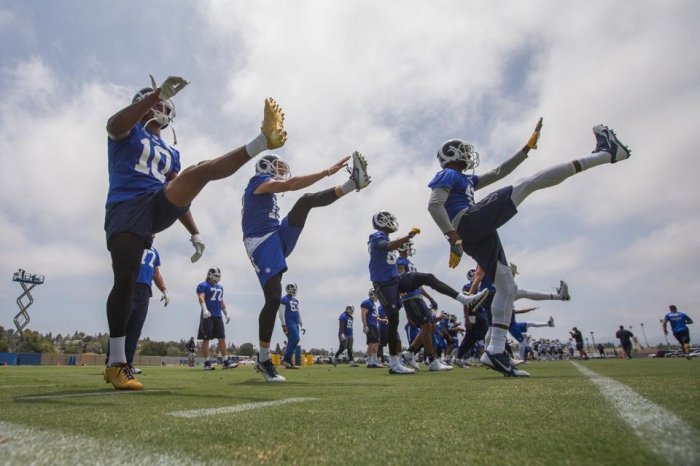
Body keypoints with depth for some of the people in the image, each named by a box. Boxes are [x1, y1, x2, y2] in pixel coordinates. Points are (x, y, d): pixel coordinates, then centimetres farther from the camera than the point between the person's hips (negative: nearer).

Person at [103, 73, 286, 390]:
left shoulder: (170, 152, 27)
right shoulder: (127, 131, 12)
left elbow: (178, 196, 24)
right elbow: (115, 124, -16)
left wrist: (195, 233, 16)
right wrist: (159, 93, -23)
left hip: (159, 207, 4)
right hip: (125, 209, -4)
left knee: (199, 171, -17)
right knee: (125, 281, -11)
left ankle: (263, 141, -36)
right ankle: (116, 363, -4)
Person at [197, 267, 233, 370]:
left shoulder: (220, 287, 19)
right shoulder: (203, 286, -3)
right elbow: (201, 298, -18)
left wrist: (226, 314, 24)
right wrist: (205, 309, -33)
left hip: (218, 316, 7)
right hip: (207, 316, -7)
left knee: (222, 338, 5)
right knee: (206, 339, -1)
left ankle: (225, 362, 9)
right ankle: (207, 363, 5)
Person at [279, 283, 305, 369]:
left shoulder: (296, 300, 19)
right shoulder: (284, 299, -6)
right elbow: (281, 313, -12)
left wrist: (302, 325, 20)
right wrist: (284, 325, -18)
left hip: (296, 324, 8)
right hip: (289, 323, -8)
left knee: (292, 342, 6)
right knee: (295, 339, -18)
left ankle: (289, 363, 8)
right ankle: (285, 359, -11)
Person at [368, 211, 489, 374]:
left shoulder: (384, 239, 18)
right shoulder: (376, 237, -10)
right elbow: (389, 246, -33)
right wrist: (409, 236, -38)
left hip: (395, 279, 9)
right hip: (384, 284, -9)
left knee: (428, 278, -2)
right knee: (393, 320, -8)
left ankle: (466, 300, -3)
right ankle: (394, 364, 1)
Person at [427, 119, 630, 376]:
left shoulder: (465, 180, 34)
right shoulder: (447, 175, 6)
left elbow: (499, 172, 37)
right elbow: (434, 205, -11)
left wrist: (527, 147, 36)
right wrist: (454, 238, -21)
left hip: (478, 236, 10)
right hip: (468, 224, -10)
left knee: (507, 287, 7)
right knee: (527, 184, -7)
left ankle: (495, 350, 4)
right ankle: (605, 154, -2)